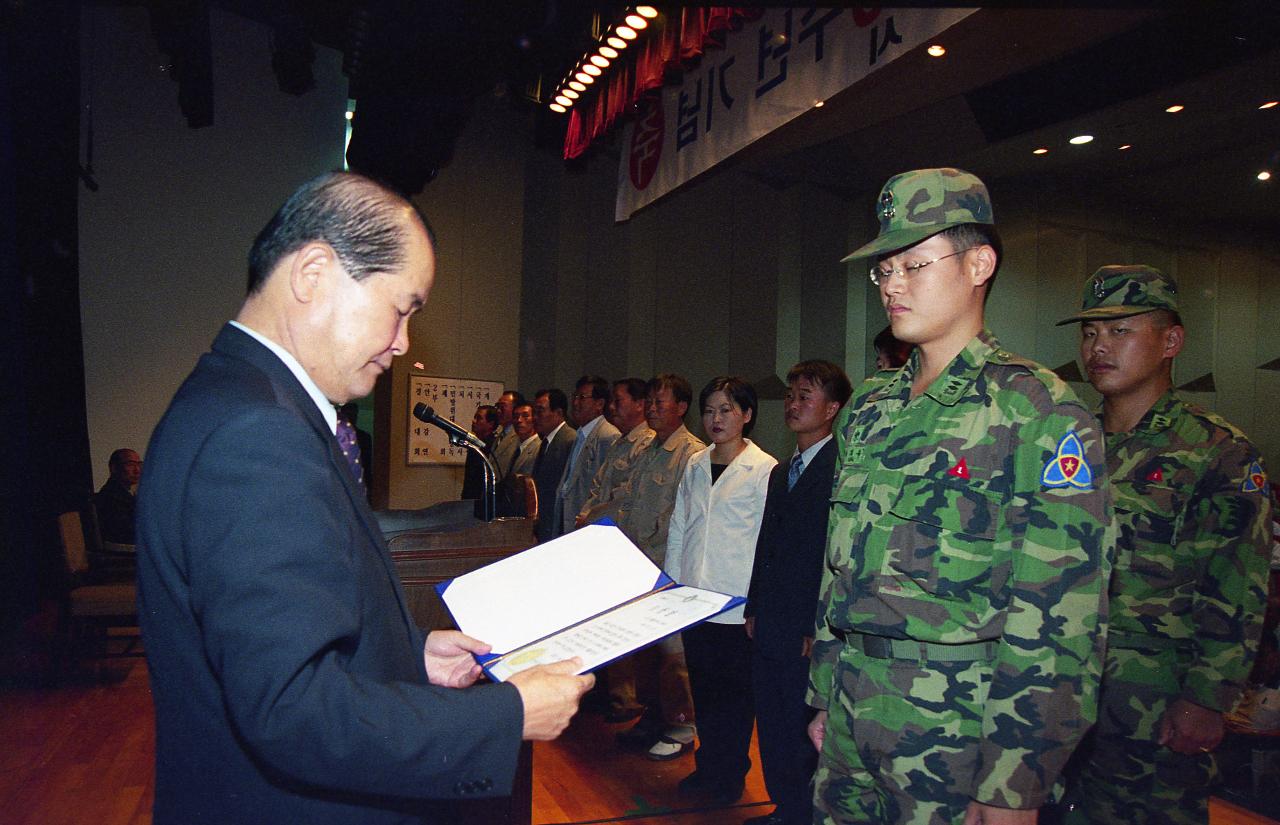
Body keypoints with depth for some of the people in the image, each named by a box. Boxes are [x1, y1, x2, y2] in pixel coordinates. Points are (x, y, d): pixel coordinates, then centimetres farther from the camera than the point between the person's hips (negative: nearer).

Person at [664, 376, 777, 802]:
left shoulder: (764, 469, -8)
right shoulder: (695, 465, 9)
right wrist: (671, 584, 10)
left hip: (737, 604, -5)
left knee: (735, 691, 7)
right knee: (702, 686, 15)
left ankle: (730, 775, 26)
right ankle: (707, 765, 32)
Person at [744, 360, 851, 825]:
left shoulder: (841, 468, -13)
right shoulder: (782, 472, 15)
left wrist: (819, 629, -17)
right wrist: (754, 608, 15)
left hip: (808, 634, -8)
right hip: (769, 629, 8)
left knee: (804, 735, 4)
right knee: (772, 730, 17)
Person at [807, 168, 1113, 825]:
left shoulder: (1040, 411, -11)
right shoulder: (867, 409, 8)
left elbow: (1059, 618, -15)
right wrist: (823, 696, 13)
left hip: (957, 732, -6)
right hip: (850, 711, 6)